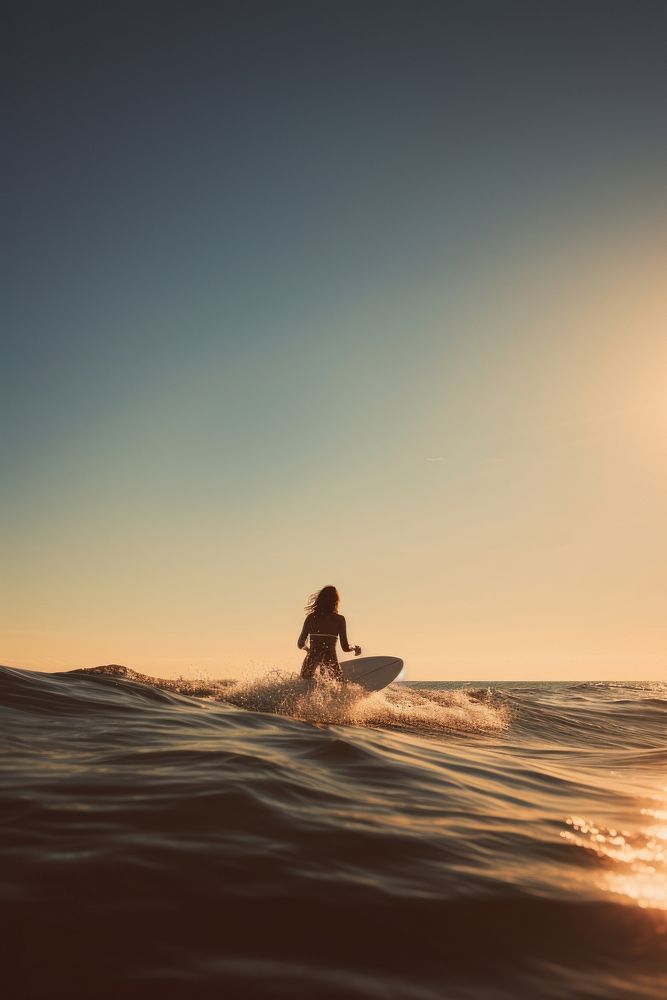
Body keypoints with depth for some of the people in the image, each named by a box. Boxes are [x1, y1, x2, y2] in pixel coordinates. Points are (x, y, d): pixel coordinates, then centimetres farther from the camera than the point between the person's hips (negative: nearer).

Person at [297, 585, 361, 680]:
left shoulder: (311, 617, 5)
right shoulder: (339, 619, 0)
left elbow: (300, 644, 6)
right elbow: (345, 648, 1)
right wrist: (354, 648, 22)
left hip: (311, 659, 2)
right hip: (330, 658, -2)